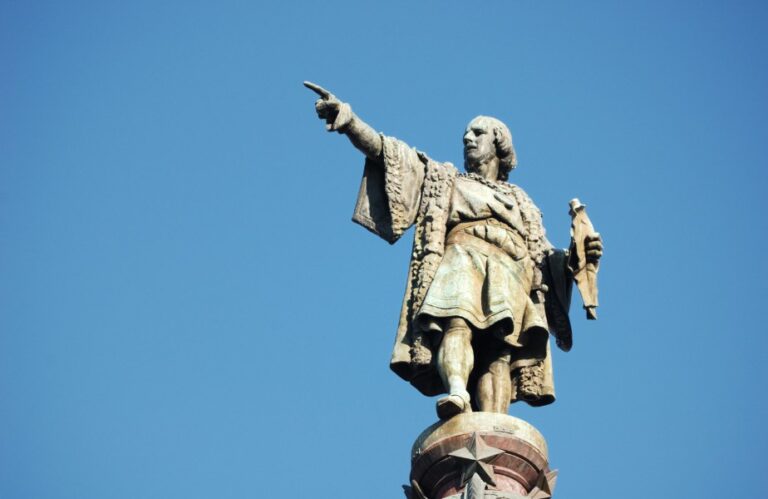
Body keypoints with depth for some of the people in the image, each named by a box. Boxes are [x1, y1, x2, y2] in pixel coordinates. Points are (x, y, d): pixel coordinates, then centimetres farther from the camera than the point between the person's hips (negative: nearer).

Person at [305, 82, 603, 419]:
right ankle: (457, 393, -58)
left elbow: (544, 258, 25)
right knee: (458, 322, -34)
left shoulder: (522, 203, 35)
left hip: (512, 275, 1)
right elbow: (390, 154, 16)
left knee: (500, 352, -24)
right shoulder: (446, 180, 30)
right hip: (462, 261, -1)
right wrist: (348, 120, 1)